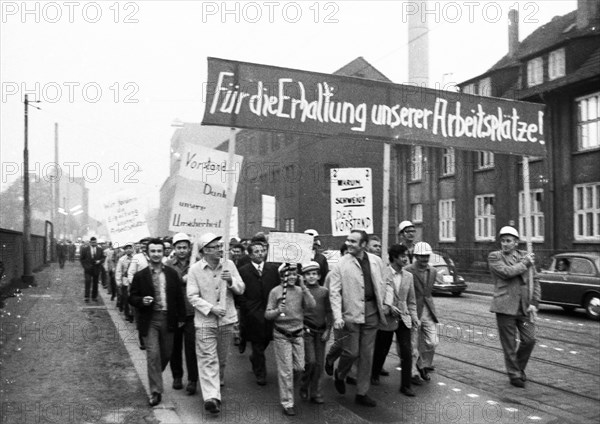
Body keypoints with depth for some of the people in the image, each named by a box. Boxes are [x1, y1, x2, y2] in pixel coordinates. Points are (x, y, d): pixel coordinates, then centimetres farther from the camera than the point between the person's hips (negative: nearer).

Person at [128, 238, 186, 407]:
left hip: (168, 319, 2)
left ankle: (155, 376, 41)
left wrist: (181, 317, 5)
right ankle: (155, 391, 4)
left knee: (166, 354, 12)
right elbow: (132, 298, 2)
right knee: (153, 355, -7)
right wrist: (142, 300, -19)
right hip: (149, 320, -2)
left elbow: (179, 296, 7)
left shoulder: (172, 273, 3)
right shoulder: (140, 276, -2)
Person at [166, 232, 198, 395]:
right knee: (175, 346, 13)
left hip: (191, 312, -2)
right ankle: (177, 376, 30)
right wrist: (182, 280, -15)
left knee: (191, 347, -1)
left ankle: (192, 380, 9)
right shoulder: (169, 265, 3)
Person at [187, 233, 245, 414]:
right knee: (208, 359, -8)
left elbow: (241, 289, 1)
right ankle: (211, 397, -10)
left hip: (227, 319, 4)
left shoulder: (229, 265, 1)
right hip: (205, 321, -3)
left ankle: (219, 381, 43)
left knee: (222, 357, 18)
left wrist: (231, 281, -19)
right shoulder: (195, 269, -8)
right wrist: (211, 308, -20)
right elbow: (192, 296, -10)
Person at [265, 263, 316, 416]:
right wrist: (277, 311, -25)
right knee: (286, 370, 1)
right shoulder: (275, 291, -6)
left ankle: (286, 381, 37)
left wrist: (303, 287, -16)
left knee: (299, 367, 6)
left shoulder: (300, 291, 2)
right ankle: (287, 404, 11)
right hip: (281, 335, -3)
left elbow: (311, 305, -12)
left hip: (298, 334, 3)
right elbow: (267, 314, -4)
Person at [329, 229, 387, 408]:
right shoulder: (341, 263, -6)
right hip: (351, 312, -3)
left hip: (371, 312, 3)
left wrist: (382, 305, 9)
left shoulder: (376, 261, 3)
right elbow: (334, 291, -7)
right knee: (352, 352, -1)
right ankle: (339, 375, 31)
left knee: (367, 354, 8)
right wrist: (337, 316, -15)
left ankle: (362, 393, 20)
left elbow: (381, 285, 13)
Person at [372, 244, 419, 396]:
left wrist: (414, 315, 2)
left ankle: (405, 385, 6)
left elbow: (411, 300, 12)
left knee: (407, 352, -4)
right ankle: (374, 375, 37)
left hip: (403, 318, 4)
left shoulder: (408, 276, 7)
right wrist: (389, 307, -20)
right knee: (381, 349, 11)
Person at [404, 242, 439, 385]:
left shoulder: (433, 271, 7)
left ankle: (423, 366, 26)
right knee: (413, 345, 4)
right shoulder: (408, 271, -12)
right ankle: (414, 373, 20)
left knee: (432, 342, 2)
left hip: (428, 310, 5)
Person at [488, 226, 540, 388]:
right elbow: (507, 272, -19)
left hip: (524, 307, 4)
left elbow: (534, 281, 11)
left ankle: (519, 367, 26)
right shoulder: (494, 257, -1)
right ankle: (514, 375, 18)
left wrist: (534, 303, 1)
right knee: (509, 344, 2)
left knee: (529, 339, 1)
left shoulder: (525, 256, 11)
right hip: (505, 306, -4)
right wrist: (525, 263, -7)